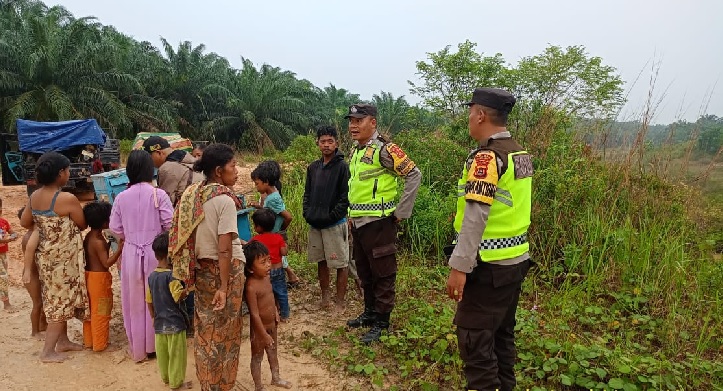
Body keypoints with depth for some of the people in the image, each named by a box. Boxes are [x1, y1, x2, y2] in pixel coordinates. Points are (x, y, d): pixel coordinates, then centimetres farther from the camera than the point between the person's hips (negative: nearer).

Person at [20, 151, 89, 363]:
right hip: (63, 257, -8)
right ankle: (48, 351, 11)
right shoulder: (67, 199, -23)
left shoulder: (34, 196, 0)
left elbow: (25, 222, 12)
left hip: (46, 256, 8)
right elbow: (83, 225, -10)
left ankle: (62, 341, 32)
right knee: (62, 302, 5)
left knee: (57, 299, 20)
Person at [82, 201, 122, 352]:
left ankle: (88, 340, 29)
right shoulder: (99, 242, -23)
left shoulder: (88, 237, 5)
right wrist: (120, 249, -28)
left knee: (90, 309, 18)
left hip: (89, 275, 9)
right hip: (99, 278, -9)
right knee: (100, 312, 3)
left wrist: (108, 245, 5)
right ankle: (99, 344, 12)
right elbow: (107, 263, -24)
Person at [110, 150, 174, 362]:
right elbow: (170, 225, -12)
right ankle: (155, 346, 21)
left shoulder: (121, 197, -4)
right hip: (155, 253, -2)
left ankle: (137, 349, 24)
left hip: (131, 253, 2)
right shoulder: (158, 195, -11)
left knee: (135, 302, 13)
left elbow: (115, 229, 0)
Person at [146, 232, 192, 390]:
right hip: (174, 322, -7)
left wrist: (154, 318, 20)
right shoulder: (171, 275, -18)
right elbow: (178, 296, -22)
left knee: (162, 352, 17)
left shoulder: (151, 276, 4)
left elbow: (149, 301, 10)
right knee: (176, 353, 4)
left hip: (159, 322, 7)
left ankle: (166, 378, 32)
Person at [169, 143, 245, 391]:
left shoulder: (192, 194, 2)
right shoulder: (225, 200, -19)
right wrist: (224, 287, -20)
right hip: (224, 270, -7)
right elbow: (224, 249, -22)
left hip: (201, 269, 7)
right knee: (225, 331, 9)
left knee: (205, 329, 19)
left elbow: (186, 236, 7)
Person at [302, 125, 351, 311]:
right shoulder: (313, 167, 11)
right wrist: (307, 213, 2)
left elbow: (346, 197, -13)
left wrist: (332, 216, -17)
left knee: (341, 264, 1)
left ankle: (340, 302, 10)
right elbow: (307, 193, 15)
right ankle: (325, 297, 29)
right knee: (321, 262, 15)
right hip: (315, 224, 6)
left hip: (335, 224, -6)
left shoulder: (343, 167, -8)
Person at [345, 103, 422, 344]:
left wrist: (401, 212, -15)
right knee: (364, 272, 19)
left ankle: (381, 322, 12)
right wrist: (352, 214, 18)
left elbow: (414, 175, -17)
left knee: (382, 274, 2)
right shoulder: (355, 151, 12)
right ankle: (369, 312, 34)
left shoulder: (383, 149, -15)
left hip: (378, 223, -9)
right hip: (358, 223, 9)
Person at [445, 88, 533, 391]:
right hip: (516, 260, 9)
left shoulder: (487, 157, -18)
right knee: (502, 335, 19)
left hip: (489, 265, -9)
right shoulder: (520, 154, 10)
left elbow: (476, 217, -23)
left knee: (475, 339, 0)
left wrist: (459, 266, -22)